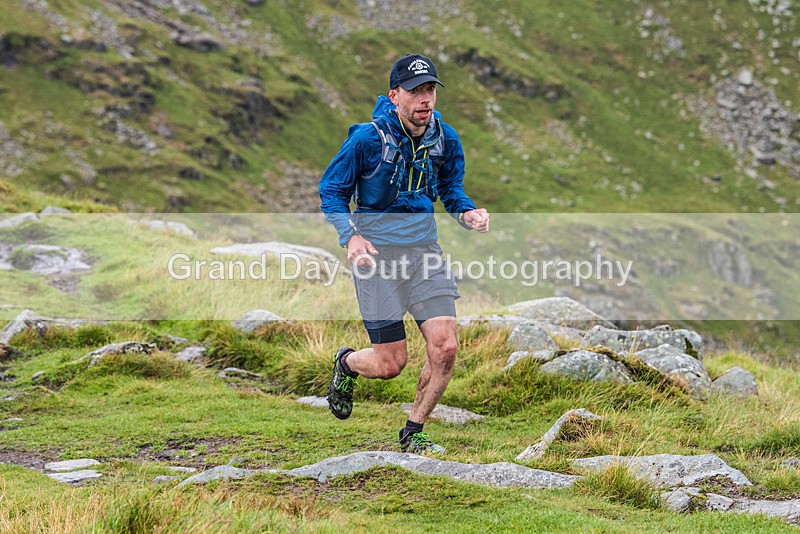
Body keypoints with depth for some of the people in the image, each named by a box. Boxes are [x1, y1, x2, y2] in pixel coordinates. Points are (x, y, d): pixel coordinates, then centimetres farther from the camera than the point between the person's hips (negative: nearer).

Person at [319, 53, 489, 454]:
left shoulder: (445, 138, 1)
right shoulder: (367, 138, -13)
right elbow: (331, 192, -4)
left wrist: (467, 213, -6)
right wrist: (350, 236, -21)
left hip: (424, 250, 4)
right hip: (376, 253, -4)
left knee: (444, 348, -10)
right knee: (391, 364, -4)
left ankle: (413, 432, 12)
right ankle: (346, 363, 33)